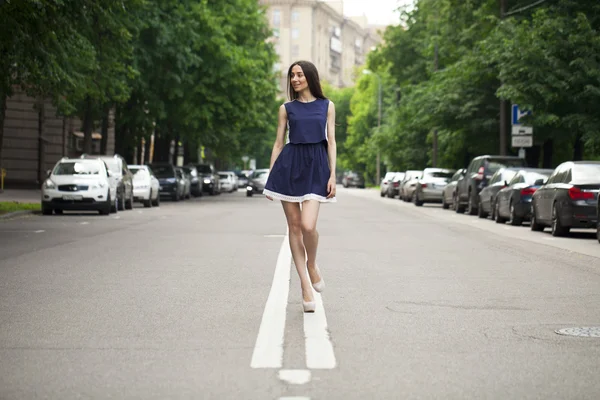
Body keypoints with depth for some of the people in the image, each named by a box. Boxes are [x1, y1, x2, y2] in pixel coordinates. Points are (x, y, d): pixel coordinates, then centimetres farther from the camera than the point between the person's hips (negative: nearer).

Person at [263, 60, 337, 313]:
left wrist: (332, 174, -3)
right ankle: (305, 284, 10)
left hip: (316, 167, -2)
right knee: (294, 226, 1)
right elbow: (278, 143, 11)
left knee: (308, 225, -18)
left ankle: (312, 265, 12)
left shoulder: (327, 106, 9)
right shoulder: (286, 108, 10)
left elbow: (331, 142, 6)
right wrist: (270, 176, 5)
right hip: (289, 164, 2)